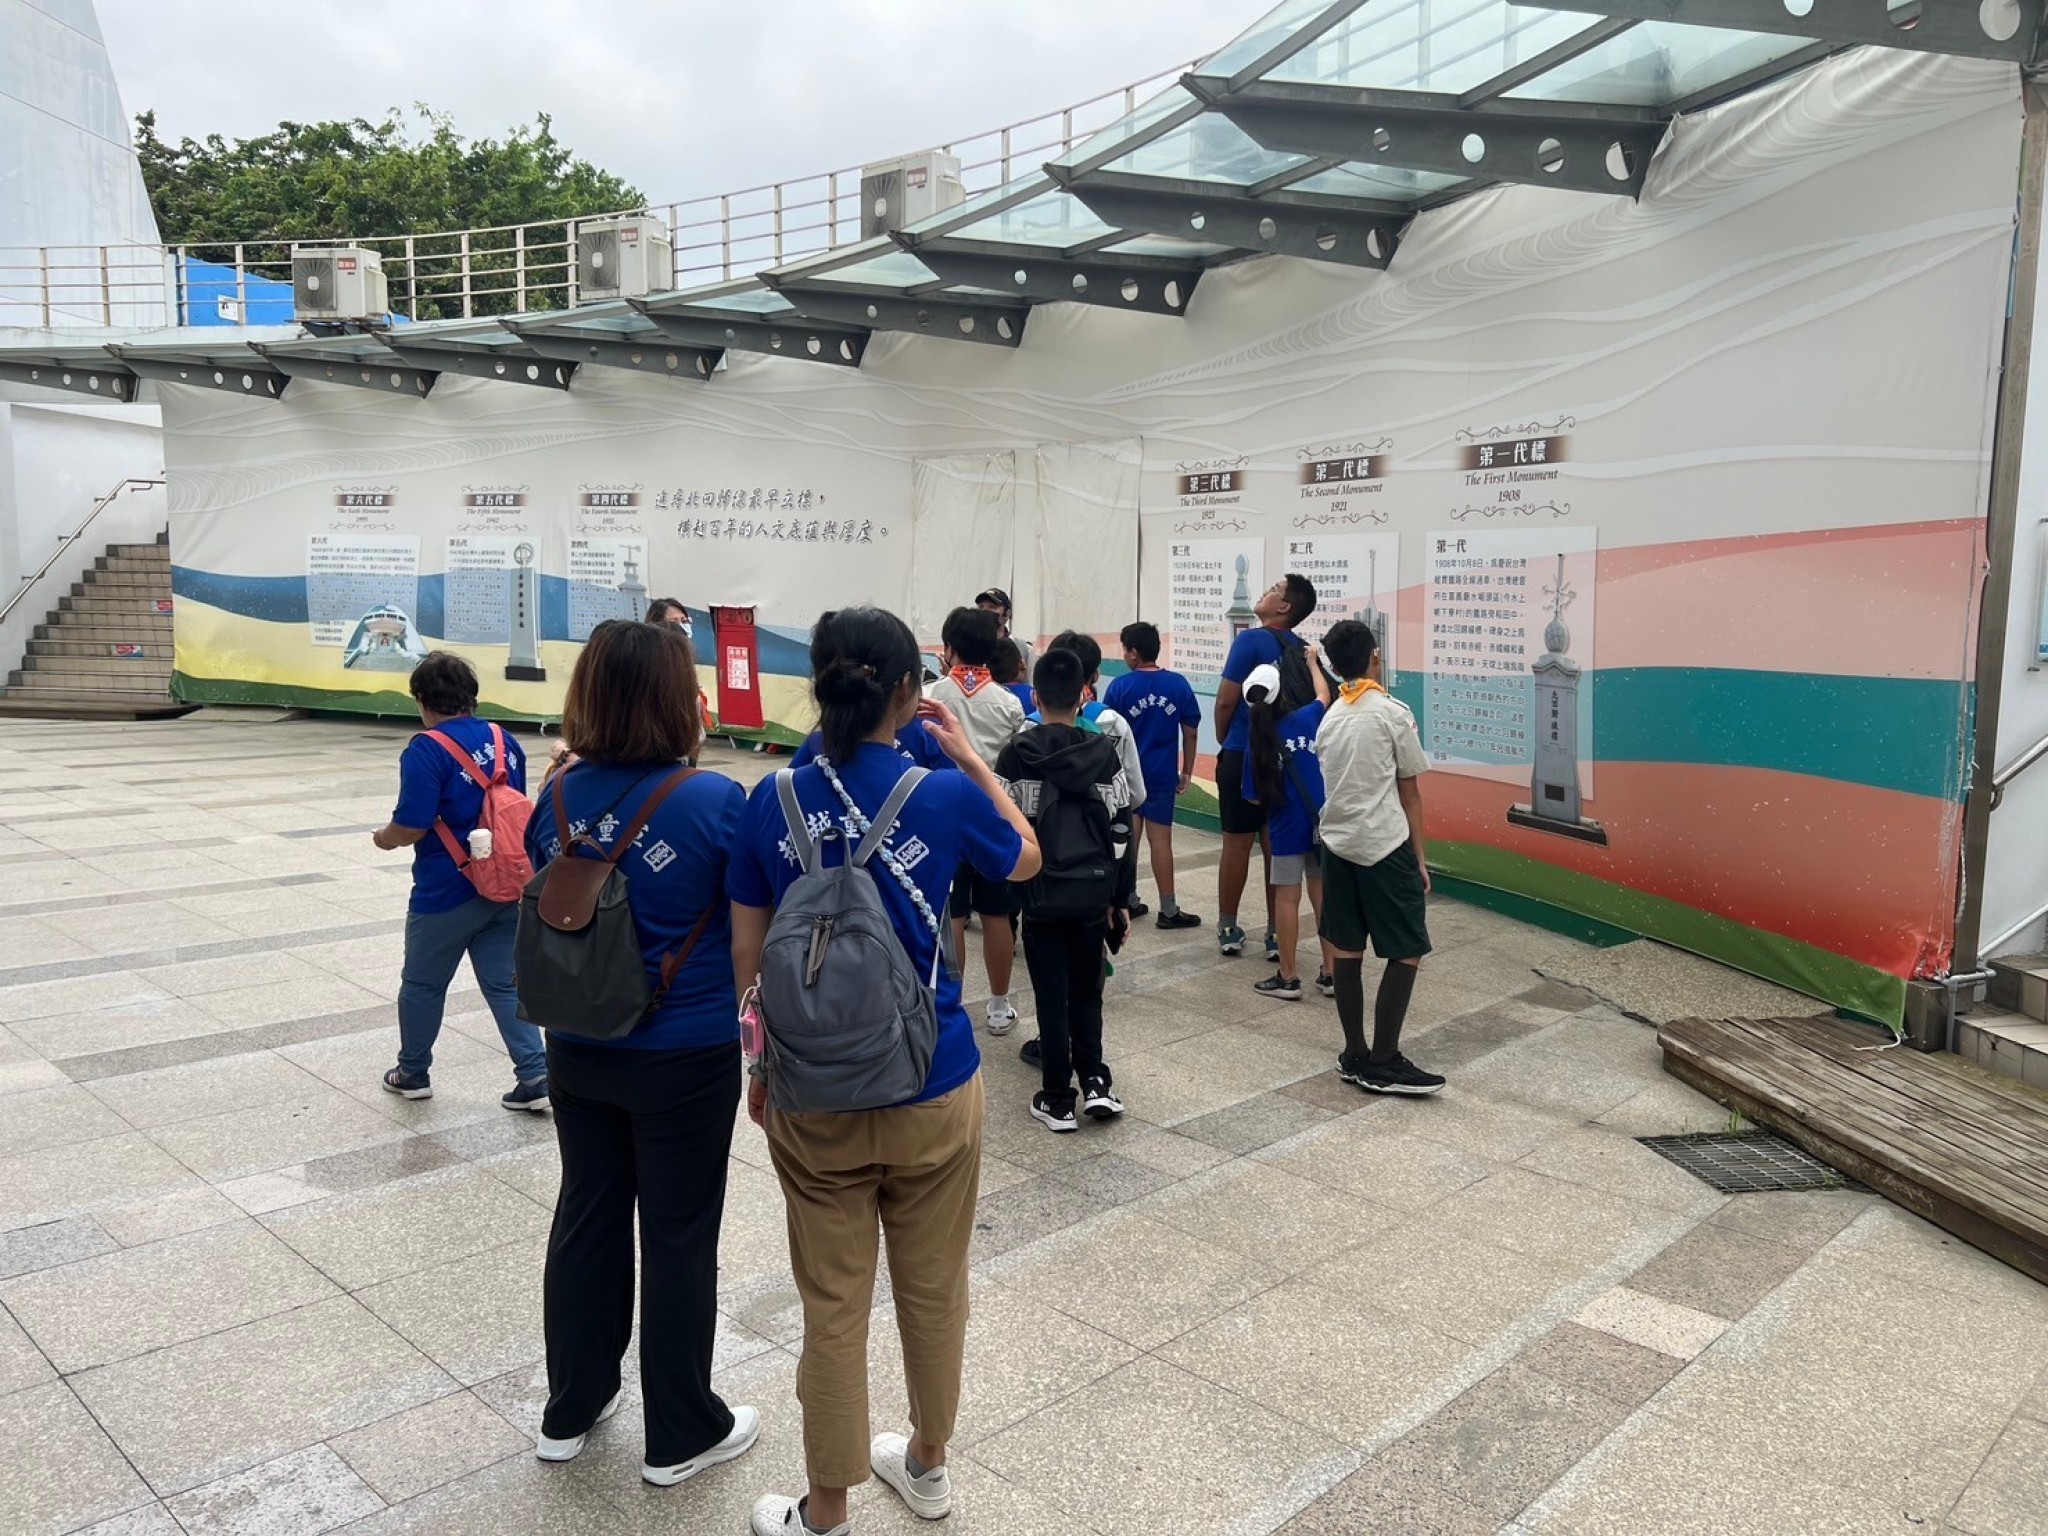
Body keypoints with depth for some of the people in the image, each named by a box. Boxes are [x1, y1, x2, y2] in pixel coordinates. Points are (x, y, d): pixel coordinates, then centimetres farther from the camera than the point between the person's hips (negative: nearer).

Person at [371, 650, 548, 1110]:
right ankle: (535, 1075, 5)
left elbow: (411, 827, -19)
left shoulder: (427, 750, -16)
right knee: (505, 982, 11)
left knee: (422, 984, 15)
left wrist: (384, 838, 2)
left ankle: (413, 1073, 32)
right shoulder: (504, 741, 4)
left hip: (446, 894, -5)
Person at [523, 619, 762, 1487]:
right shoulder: (714, 802, -19)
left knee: (586, 1218, 20)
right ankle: (680, 1436, 27)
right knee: (678, 1238, 10)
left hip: (577, 1050, 5)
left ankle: (570, 1409, 37)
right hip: (684, 1059, -5)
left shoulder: (559, 797, -3)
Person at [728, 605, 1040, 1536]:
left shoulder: (772, 803, -8)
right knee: (933, 1292, 20)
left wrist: (761, 1065, 12)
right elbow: (1027, 859, 9)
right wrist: (970, 758, 14)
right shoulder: (945, 797, -13)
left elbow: (746, 954, -2)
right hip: (933, 1091, 0)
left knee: (834, 1305, 14)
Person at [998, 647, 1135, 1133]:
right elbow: (1122, 830, 1)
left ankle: (1058, 1100, 11)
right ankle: (1095, 1082, 11)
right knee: (1087, 991, 18)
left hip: (1041, 894, -2)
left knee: (1052, 996, 6)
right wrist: (1121, 899, 8)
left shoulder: (1016, 755, -7)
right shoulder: (1104, 752, -1)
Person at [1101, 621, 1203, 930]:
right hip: (1162, 775, 0)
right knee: (1160, 838, 4)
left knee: (1127, 837, 12)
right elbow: (1191, 733, -1)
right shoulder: (1178, 685, -5)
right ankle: (1168, 910, 8)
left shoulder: (1119, 687, -9)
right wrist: (1187, 772, 10)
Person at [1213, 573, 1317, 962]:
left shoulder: (1251, 641, -13)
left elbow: (1226, 701, -11)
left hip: (1243, 756, -4)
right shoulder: (1302, 650, 3)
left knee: (1237, 844, 6)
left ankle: (1228, 929, 16)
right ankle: (1277, 933, 13)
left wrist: (1223, 740, 6)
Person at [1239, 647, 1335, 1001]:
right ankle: (1330, 974, 19)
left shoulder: (1257, 746, -9)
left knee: (1286, 899, 5)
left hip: (1286, 828, -3)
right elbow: (1324, 695, 19)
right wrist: (1312, 662, 35)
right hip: (1322, 824, 3)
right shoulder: (1308, 719, -4)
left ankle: (1288, 977, 12)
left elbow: (1256, 798, -6)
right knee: (1323, 897, 11)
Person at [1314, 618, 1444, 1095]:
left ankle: (1355, 1056, 15)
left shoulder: (1329, 718, 10)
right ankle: (1383, 1063, -2)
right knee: (1407, 952, 0)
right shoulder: (1393, 712, -7)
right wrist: (1419, 855, 2)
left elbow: (1331, 784, 12)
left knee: (1346, 949, 9)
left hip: (1337, 843, 7)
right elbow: (1409, 791, -4)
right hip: (1386, 846, -6)